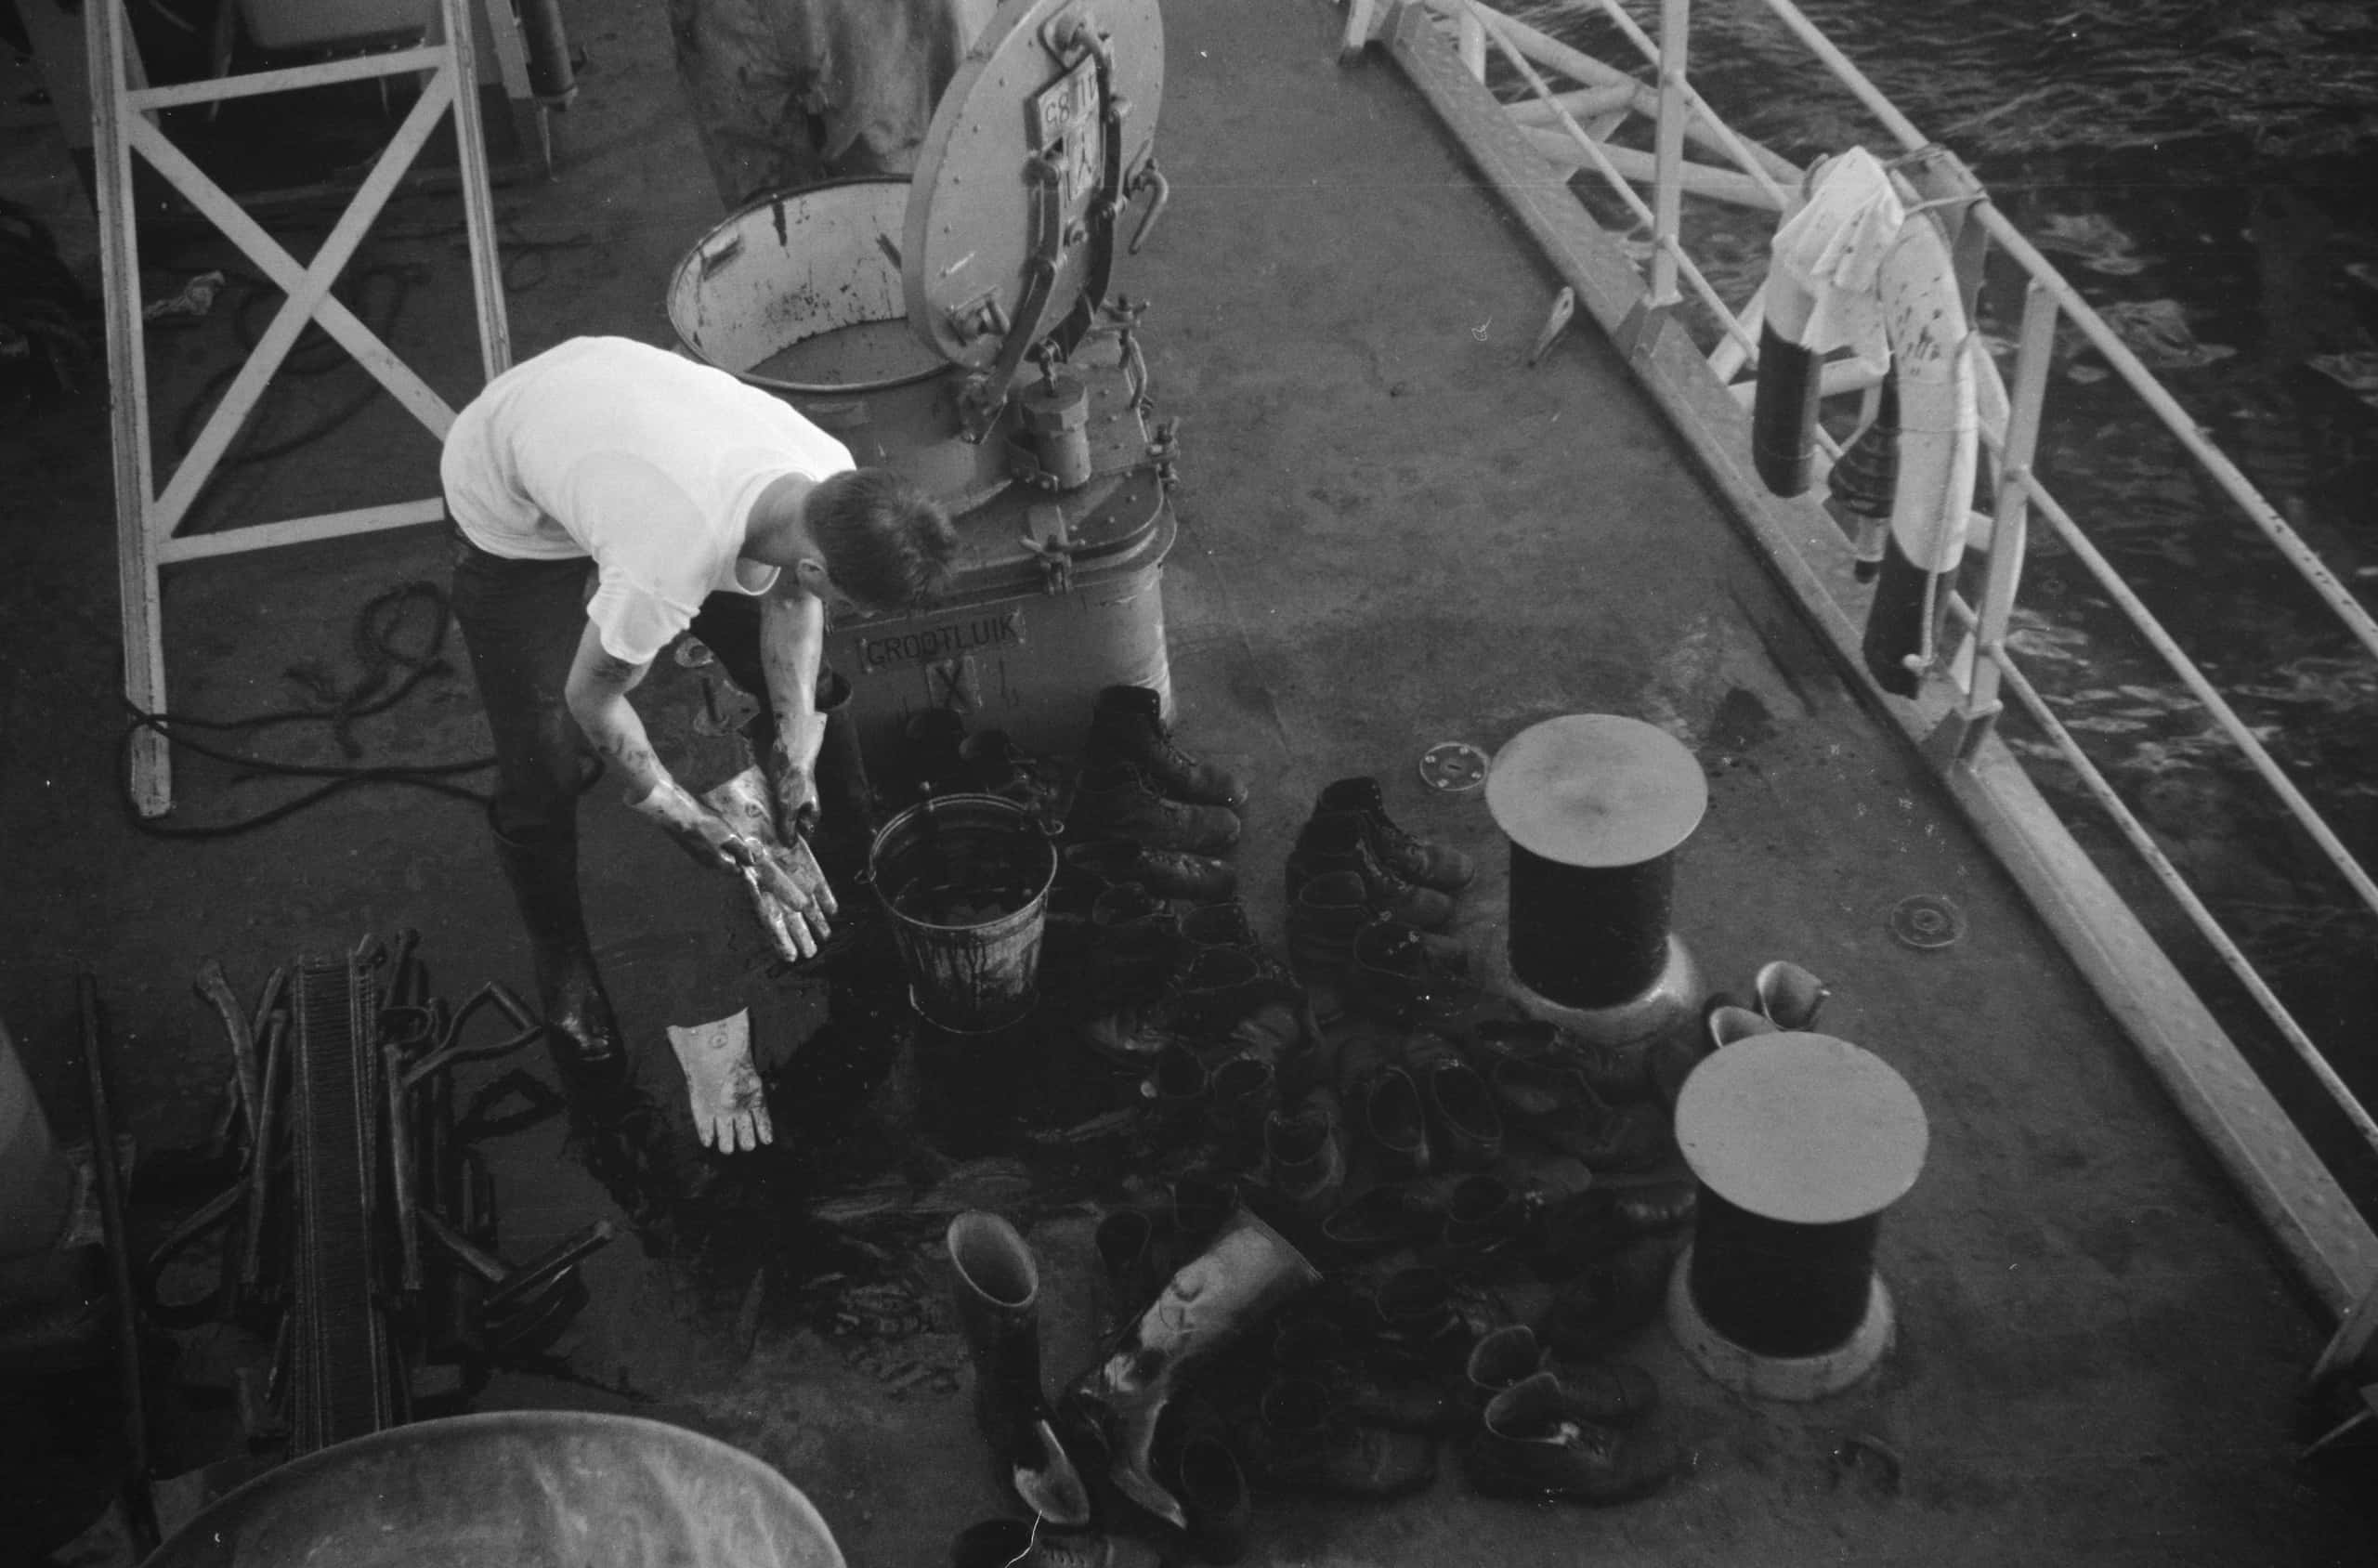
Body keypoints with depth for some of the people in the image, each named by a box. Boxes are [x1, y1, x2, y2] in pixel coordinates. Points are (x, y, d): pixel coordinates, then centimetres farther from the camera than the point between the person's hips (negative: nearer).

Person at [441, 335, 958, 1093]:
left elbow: (788, 601, -5)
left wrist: (795, 751, -8)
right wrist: (681, 816, -14)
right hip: (514, 510, -6)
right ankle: (562, 967, 24)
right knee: (542, 774, -3)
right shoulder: (669, 569, -46)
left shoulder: (832, 479, -28)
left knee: (803, 685, 8)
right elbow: (591, 697, -25)